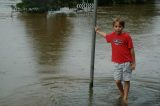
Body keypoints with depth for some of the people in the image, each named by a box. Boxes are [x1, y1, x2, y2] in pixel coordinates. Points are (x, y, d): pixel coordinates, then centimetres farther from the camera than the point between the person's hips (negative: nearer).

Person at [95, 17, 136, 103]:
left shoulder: (127, 36, -10)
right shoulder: (112, 35, 2)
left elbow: (131, 49, -6)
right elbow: (105, 35, 27)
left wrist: (133, 62, -5)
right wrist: (98, 31, 38)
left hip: (127, 62, -3)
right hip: (116, 62, 4)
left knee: (126, 80, 4)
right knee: (117, 81, 4)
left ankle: (125, 97, 17)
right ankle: (122, 94, 32)